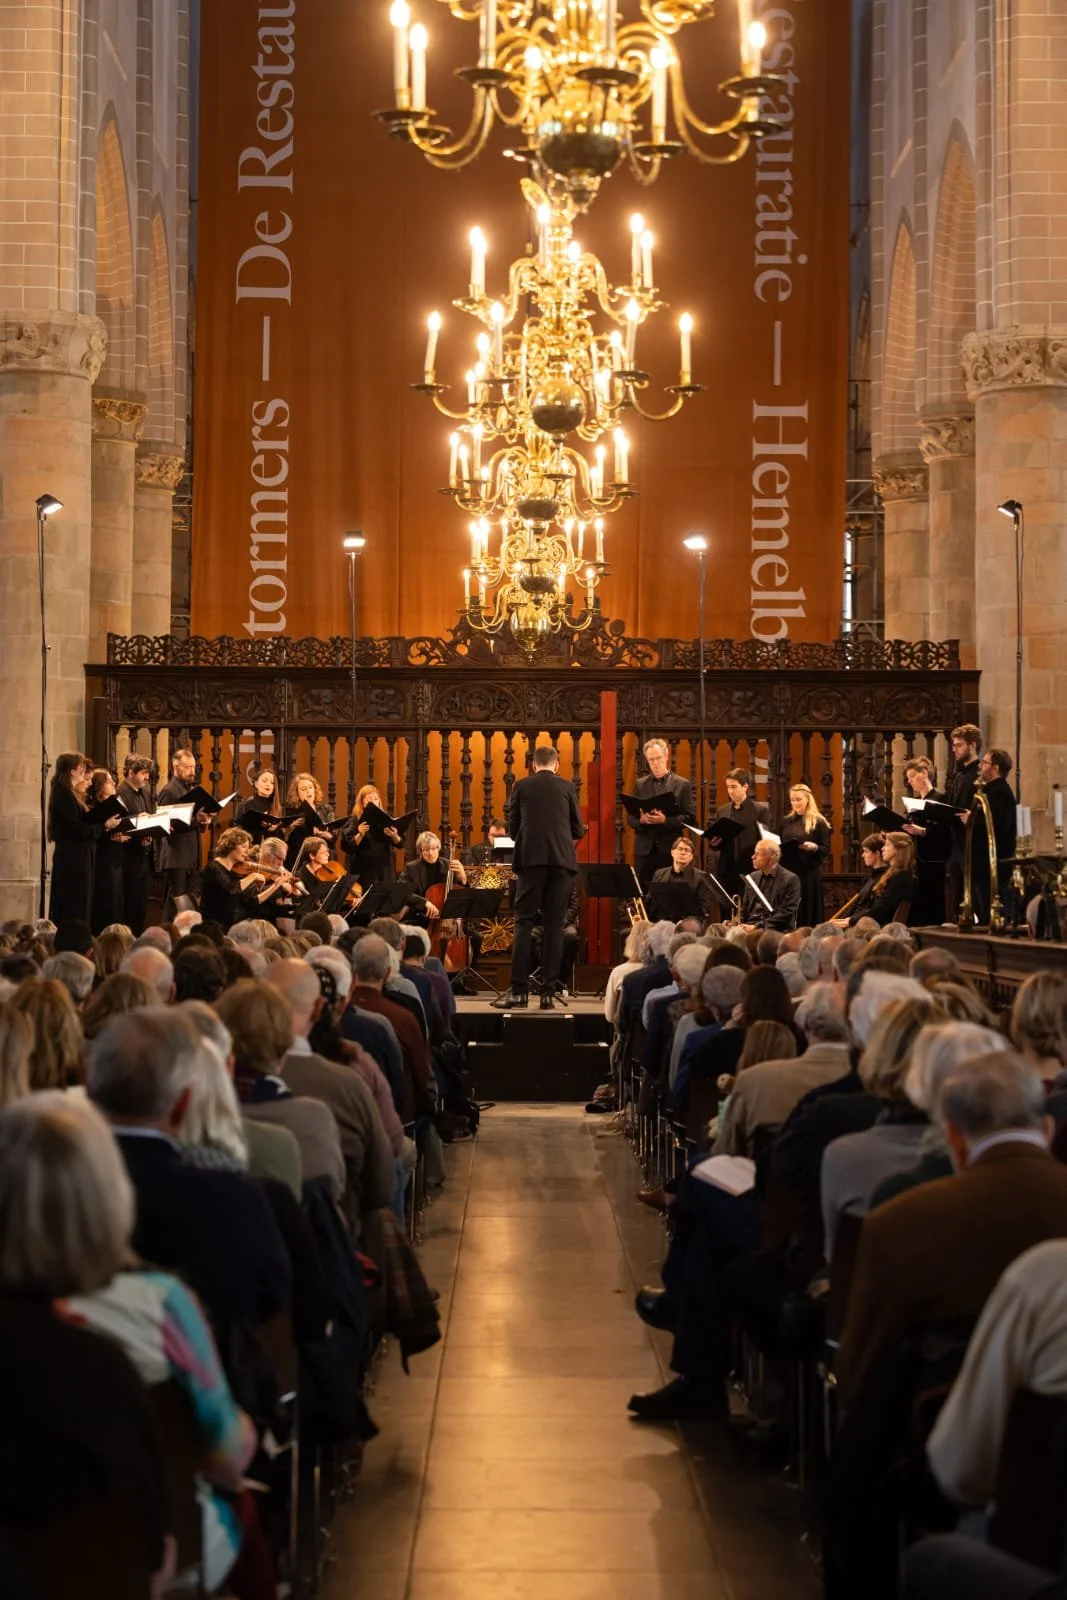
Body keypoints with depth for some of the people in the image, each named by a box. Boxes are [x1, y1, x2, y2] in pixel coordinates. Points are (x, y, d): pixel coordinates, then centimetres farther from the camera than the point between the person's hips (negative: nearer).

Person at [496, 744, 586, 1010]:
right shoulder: (567, 787, 7)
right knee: (554, 925, 4)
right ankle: (548, 992, 2)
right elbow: (578, 830, 8)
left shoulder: (522, 786, 6)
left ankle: (519, 989, -7)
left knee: (524, 922, 1)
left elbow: (512, 827, 9)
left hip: (531, 859, -1)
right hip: (562, 860, 1)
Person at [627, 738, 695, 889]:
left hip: (670, 850, -2)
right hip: (644, 849, 3)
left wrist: (665, 820, -18)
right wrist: (641, 820, -13)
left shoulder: (682, 784, 3)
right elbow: (630, 818, 10)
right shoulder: (640, 784, 12)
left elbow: (690, 818, -3)